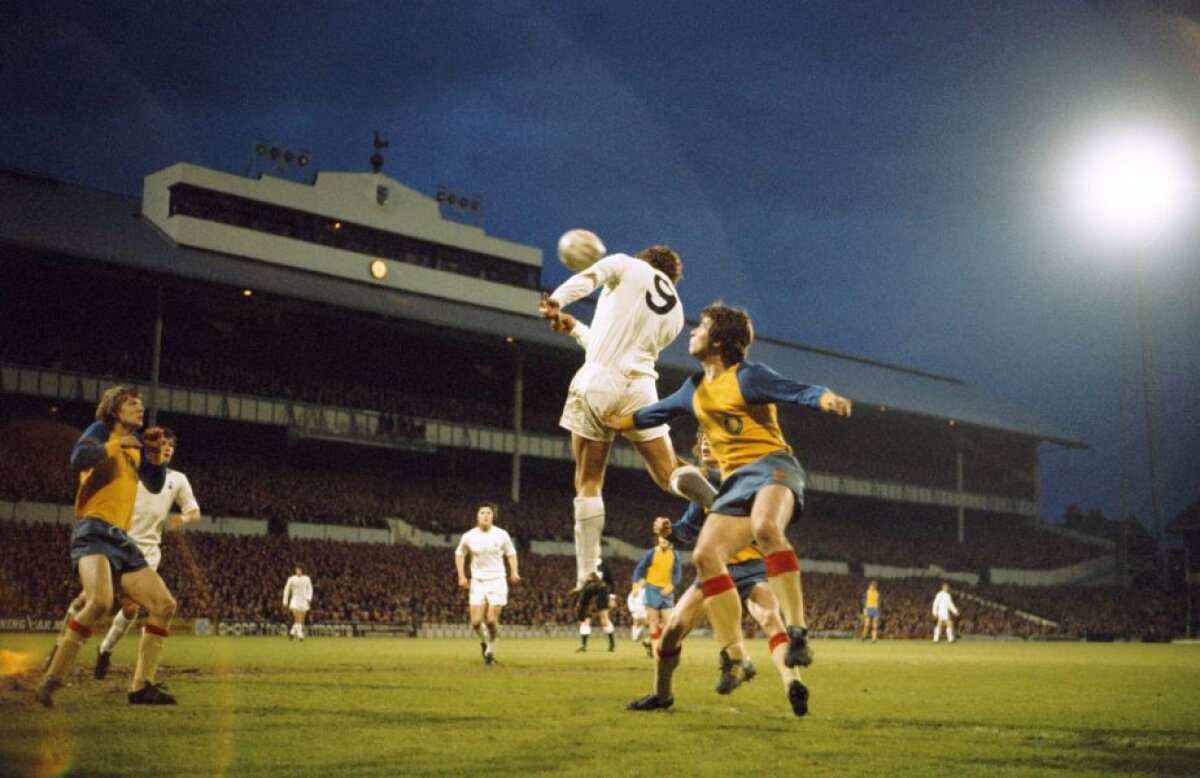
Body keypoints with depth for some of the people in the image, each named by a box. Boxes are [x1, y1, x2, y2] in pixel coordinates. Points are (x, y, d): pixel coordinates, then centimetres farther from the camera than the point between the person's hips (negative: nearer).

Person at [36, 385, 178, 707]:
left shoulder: (135, 443, 21)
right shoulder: (101, 430, 1)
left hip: (121, 538, 8)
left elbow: (155, 486, 22)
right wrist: (117, 444, -11)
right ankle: (52, 680, -23)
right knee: (100, 600, -32)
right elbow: (78, 459, -19)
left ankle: (142, 686, 6)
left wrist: (156, 453, 8)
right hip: (93, 531, -8)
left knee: (165, 605, 3)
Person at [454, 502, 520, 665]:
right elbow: (459, 554, 14)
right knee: (476, 622, -8)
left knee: (491, 620, -10)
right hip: (477, 582, 1)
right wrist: (461, 576, 4)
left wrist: (514, 571, -5)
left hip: (497, 581, -1)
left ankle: (491, 647, 18)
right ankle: (484, 641, 25)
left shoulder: (501, 535, -3)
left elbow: (511, 553, 12)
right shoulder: (468, 536, -2)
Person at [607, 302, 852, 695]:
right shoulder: (695, 389, 19)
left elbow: (797, 391, -17)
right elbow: (661, 411, 39)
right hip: (735, 481, 8)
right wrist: (624, 420, 46)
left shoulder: (746, 375, -3)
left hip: (770, 465, -8)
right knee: (706, 554, -7)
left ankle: (798, 633, -40)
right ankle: (734, 657, -1)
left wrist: (828, 399, -36)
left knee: (764, 527, -38)